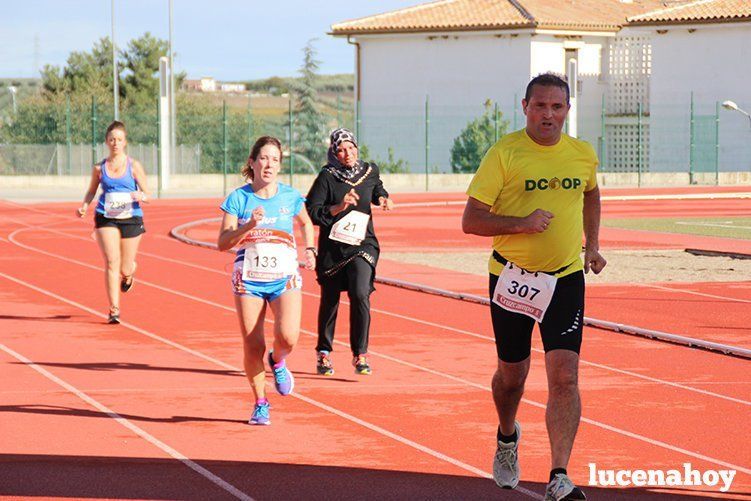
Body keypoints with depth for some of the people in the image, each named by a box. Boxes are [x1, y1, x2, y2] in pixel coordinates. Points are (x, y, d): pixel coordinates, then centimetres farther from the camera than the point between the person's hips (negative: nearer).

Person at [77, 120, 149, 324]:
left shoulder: (134, 166, 0)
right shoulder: (99, 168, 5)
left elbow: (147, 194, 1)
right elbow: (91, 191, 19)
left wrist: (140, 196, -23)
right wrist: (84, 207, -1)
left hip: (131, 218, 0)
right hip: (106, 218, 0)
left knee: (125, 270, 7)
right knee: (112, 262, -15)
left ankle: (129, 273, 47)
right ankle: (114, 310, -13)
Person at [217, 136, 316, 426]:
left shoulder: (291, 197, 3)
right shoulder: (238, 199, -2)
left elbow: (306, 223, 25)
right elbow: (222, 243, -7)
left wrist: (310, 249, 13)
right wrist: (248, 226, -20)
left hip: (285, 277, 0)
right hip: (248, 279, 0)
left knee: (287, 337, -21)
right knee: (252, 347, -2)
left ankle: (278, 361, 16)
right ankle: (260, 404, 18)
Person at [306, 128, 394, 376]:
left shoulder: (370, 171, 5)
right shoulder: (327, 177, -6)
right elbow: (312, 212, -12)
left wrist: (383, 199, 7)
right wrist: (339, 207, -23)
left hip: (363, 244, 1)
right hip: (332, 247, -1)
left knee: (360, 294, -18)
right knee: (330, 300, 9)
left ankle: (360, 355, -11)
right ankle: (324, 353, 29)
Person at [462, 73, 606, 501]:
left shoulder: (583, 154, 2)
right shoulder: (504, 154, -11)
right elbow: (471, 220, -12)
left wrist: (592, 245, 20)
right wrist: (522, 223, -25)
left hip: (566, 277, 2)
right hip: (512, 277, -1)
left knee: (564, 376, -13)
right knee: (512, 374, 14)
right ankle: (507, 438, 46)